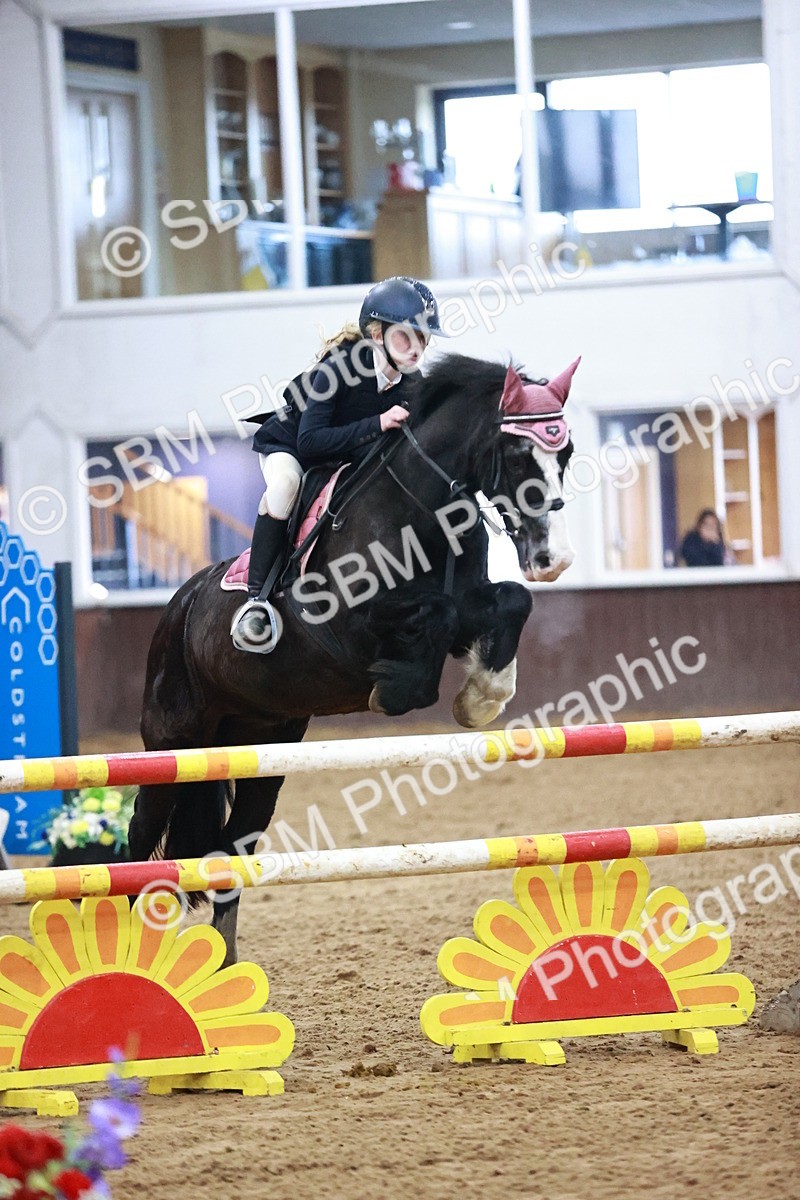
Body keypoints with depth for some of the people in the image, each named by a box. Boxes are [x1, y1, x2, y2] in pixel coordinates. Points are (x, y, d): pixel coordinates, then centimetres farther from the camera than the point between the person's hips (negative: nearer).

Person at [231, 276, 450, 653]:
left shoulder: (409, 384, -16)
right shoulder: (339, 366, -33)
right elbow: (309, 441, -38)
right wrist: (377, 424, -44)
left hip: (344, 458, 6)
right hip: (287, 446, -6)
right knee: (285, 482, -37)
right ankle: (256, 598, -34)